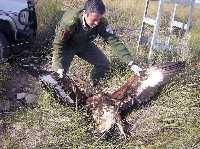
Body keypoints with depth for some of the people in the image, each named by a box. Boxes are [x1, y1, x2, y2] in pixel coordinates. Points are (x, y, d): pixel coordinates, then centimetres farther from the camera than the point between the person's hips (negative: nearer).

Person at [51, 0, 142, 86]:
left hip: (85, 45, 4)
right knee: (58, 75, -18)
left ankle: (92, 87, 22)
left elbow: (114, 42, -25)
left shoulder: (102, 23, -27)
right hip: (67, 46, -4)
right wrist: (59, 68, -39)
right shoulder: (70, 21, -38)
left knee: (103, 64, -3)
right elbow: (58, 44, -28)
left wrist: (130, 63, -32)